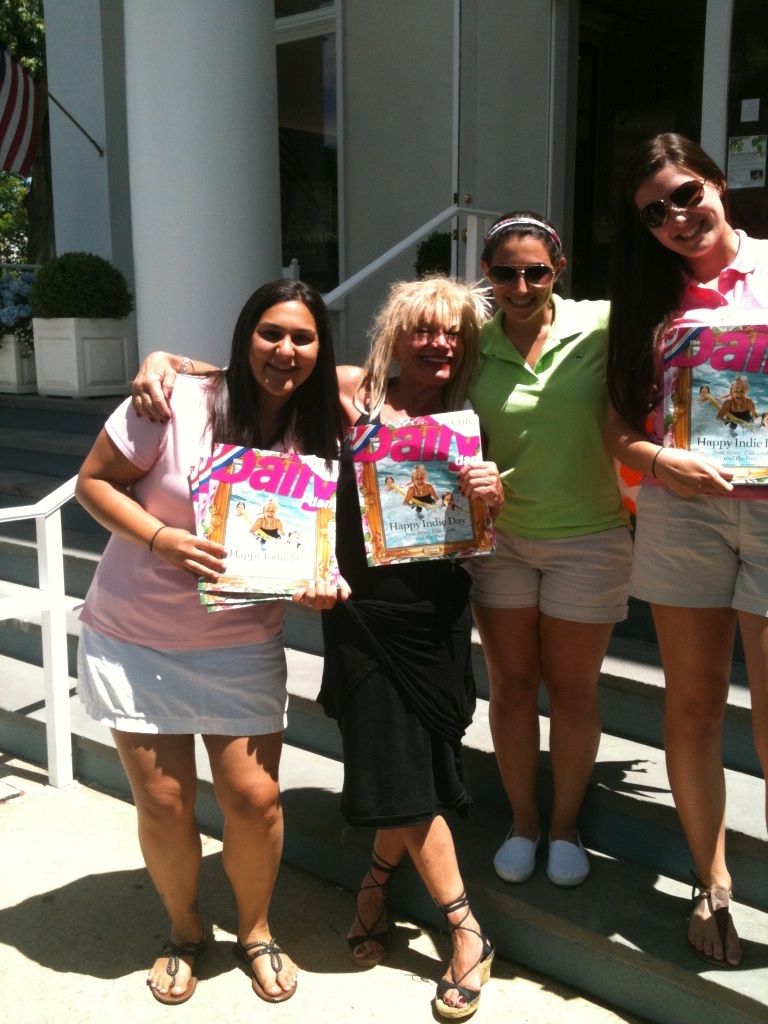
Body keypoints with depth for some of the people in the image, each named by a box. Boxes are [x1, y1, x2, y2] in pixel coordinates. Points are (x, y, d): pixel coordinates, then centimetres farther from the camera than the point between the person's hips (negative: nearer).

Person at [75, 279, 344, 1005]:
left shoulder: (316, 438, -3)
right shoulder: (177, 404, -15)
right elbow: (93, 481, -8)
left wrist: (319, 583, -17)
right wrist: (160, 538, -24)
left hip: (240, 647, 2)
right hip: (133, 640, -2)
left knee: (255, 799, 1)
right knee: (163, 804, 7)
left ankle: (256, 931, 32)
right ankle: (184, 930, 37)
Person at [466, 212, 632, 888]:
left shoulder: (599, 326, -11)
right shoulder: (471, 344, -5)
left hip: (588, 538, -1)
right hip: (499, 538, 2)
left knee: (572, 688, 11)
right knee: (511, 684, 12)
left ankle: (566, 823, 33)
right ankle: (523, 820, 34)